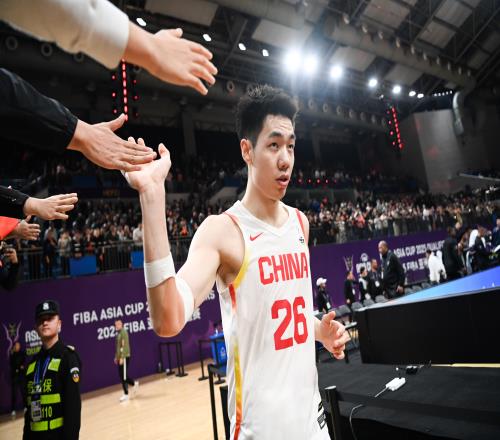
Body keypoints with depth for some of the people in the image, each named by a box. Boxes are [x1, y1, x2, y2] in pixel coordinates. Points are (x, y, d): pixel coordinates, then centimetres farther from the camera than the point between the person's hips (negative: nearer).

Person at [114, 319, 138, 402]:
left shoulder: (123, 332, -13)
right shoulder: (118, 333, 14)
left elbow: (125, 346, -19)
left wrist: (122, 357, -22)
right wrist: (116, 357, 18)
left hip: (124, 357, -8)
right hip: (120, 357, 8)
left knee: (123, 376, -4)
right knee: (122, 375, 12)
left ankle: (126, 394, 5)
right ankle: (134, 383, 29)